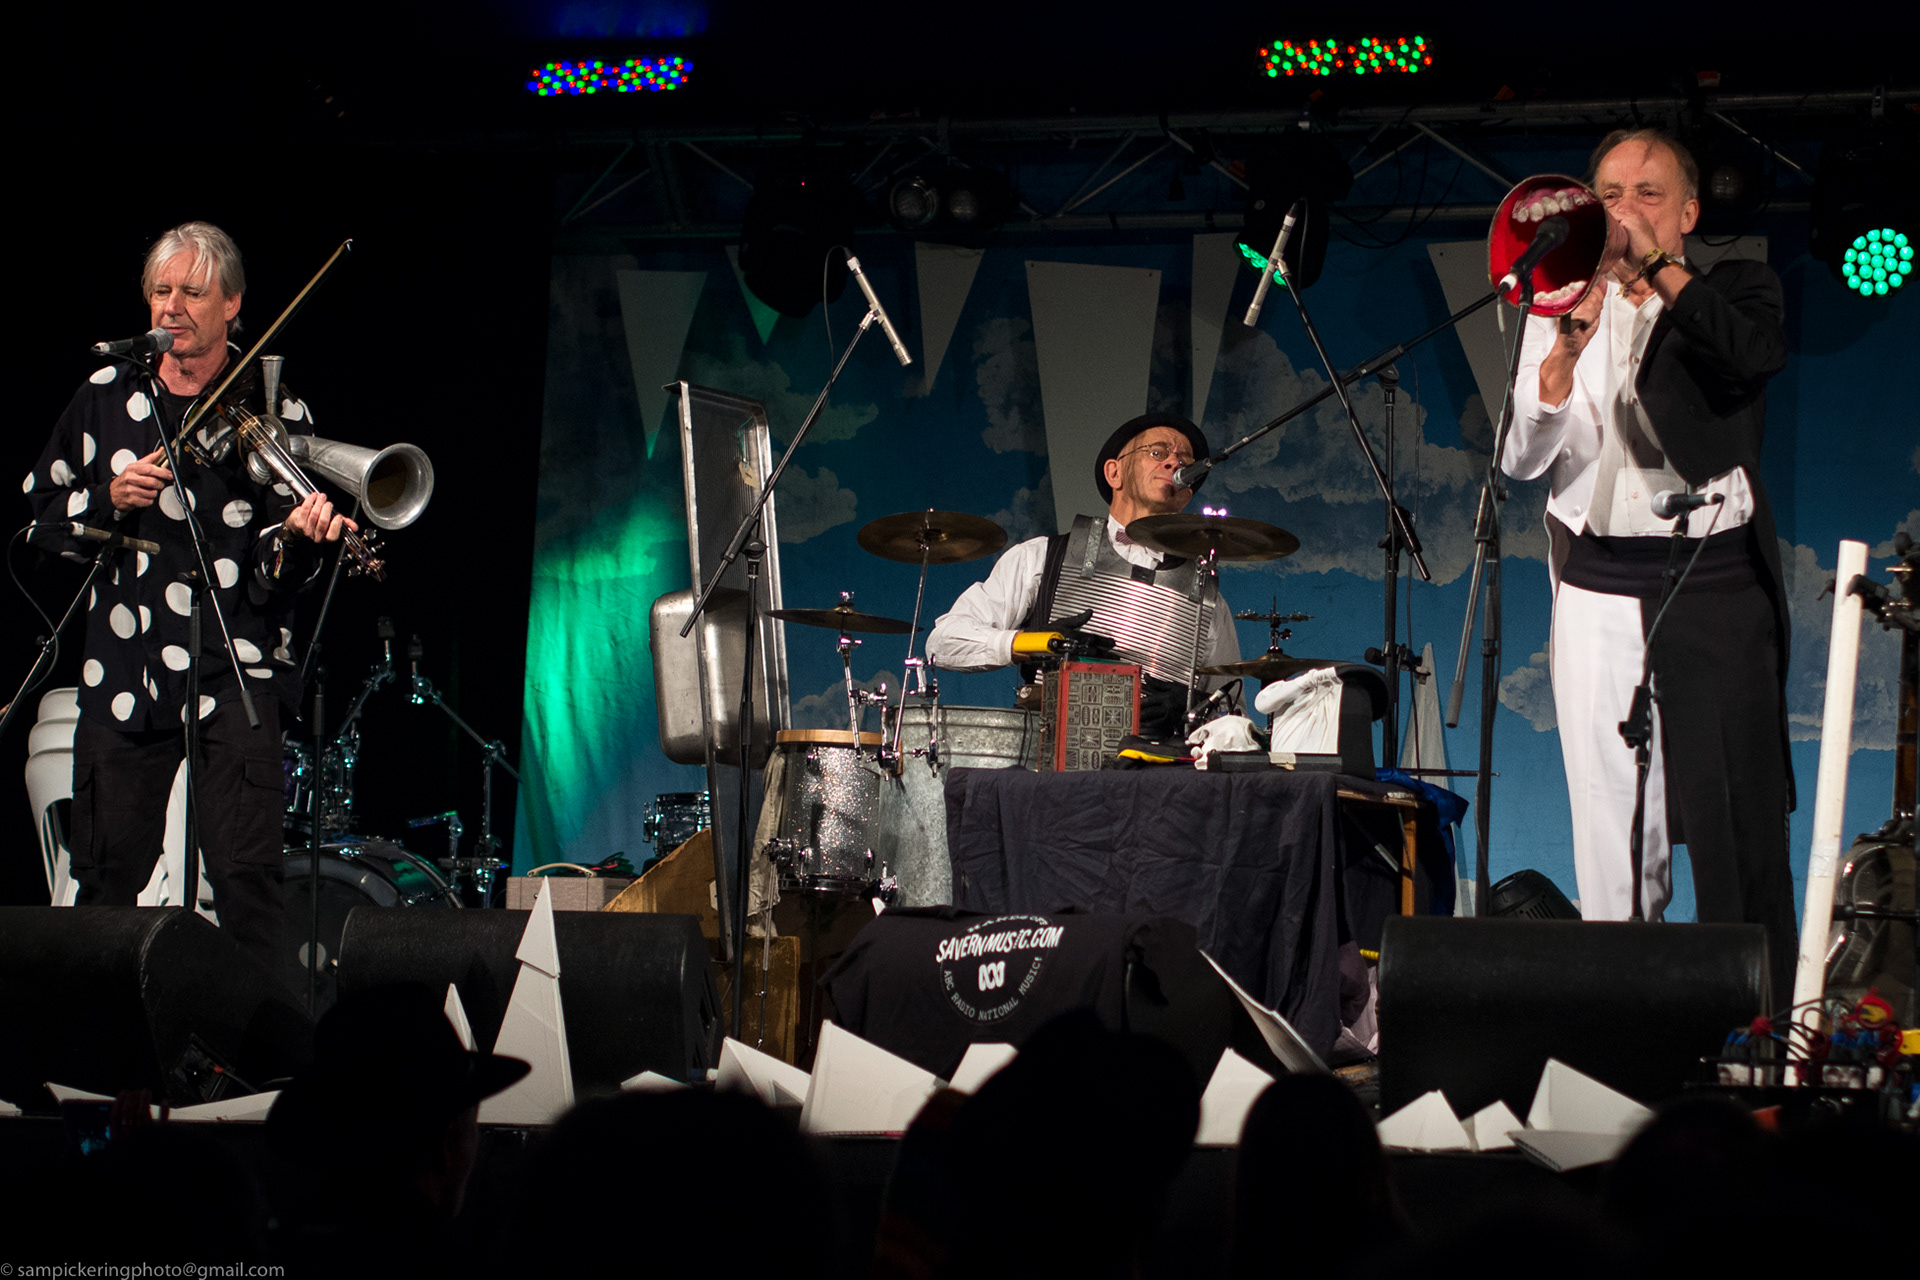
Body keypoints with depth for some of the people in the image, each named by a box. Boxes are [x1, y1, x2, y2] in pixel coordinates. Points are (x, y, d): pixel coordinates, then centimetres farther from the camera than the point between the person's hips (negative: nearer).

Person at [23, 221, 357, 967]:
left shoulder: (275, 414, 1)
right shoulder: (107, 396, 10)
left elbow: (275, 569, -3)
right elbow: (42, 513, 13)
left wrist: (298, 535, -26)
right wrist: (109, 500, -5)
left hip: (235, 667, -3)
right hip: (123, 670, 3)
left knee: (246, 875, -11)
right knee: (107, 875, 5)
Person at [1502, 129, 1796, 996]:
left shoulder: (1733, 292, 10)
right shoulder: (1564, 311, 14)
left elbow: (1756, 353, -14)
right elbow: (1523, 459, 3)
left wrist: (1659, 267, -17)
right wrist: (1568, 346, -12)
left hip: (1714, 583, -2)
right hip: (1600, 591, 2)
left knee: (1738, 827, -7)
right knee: (1614, 827, -1)